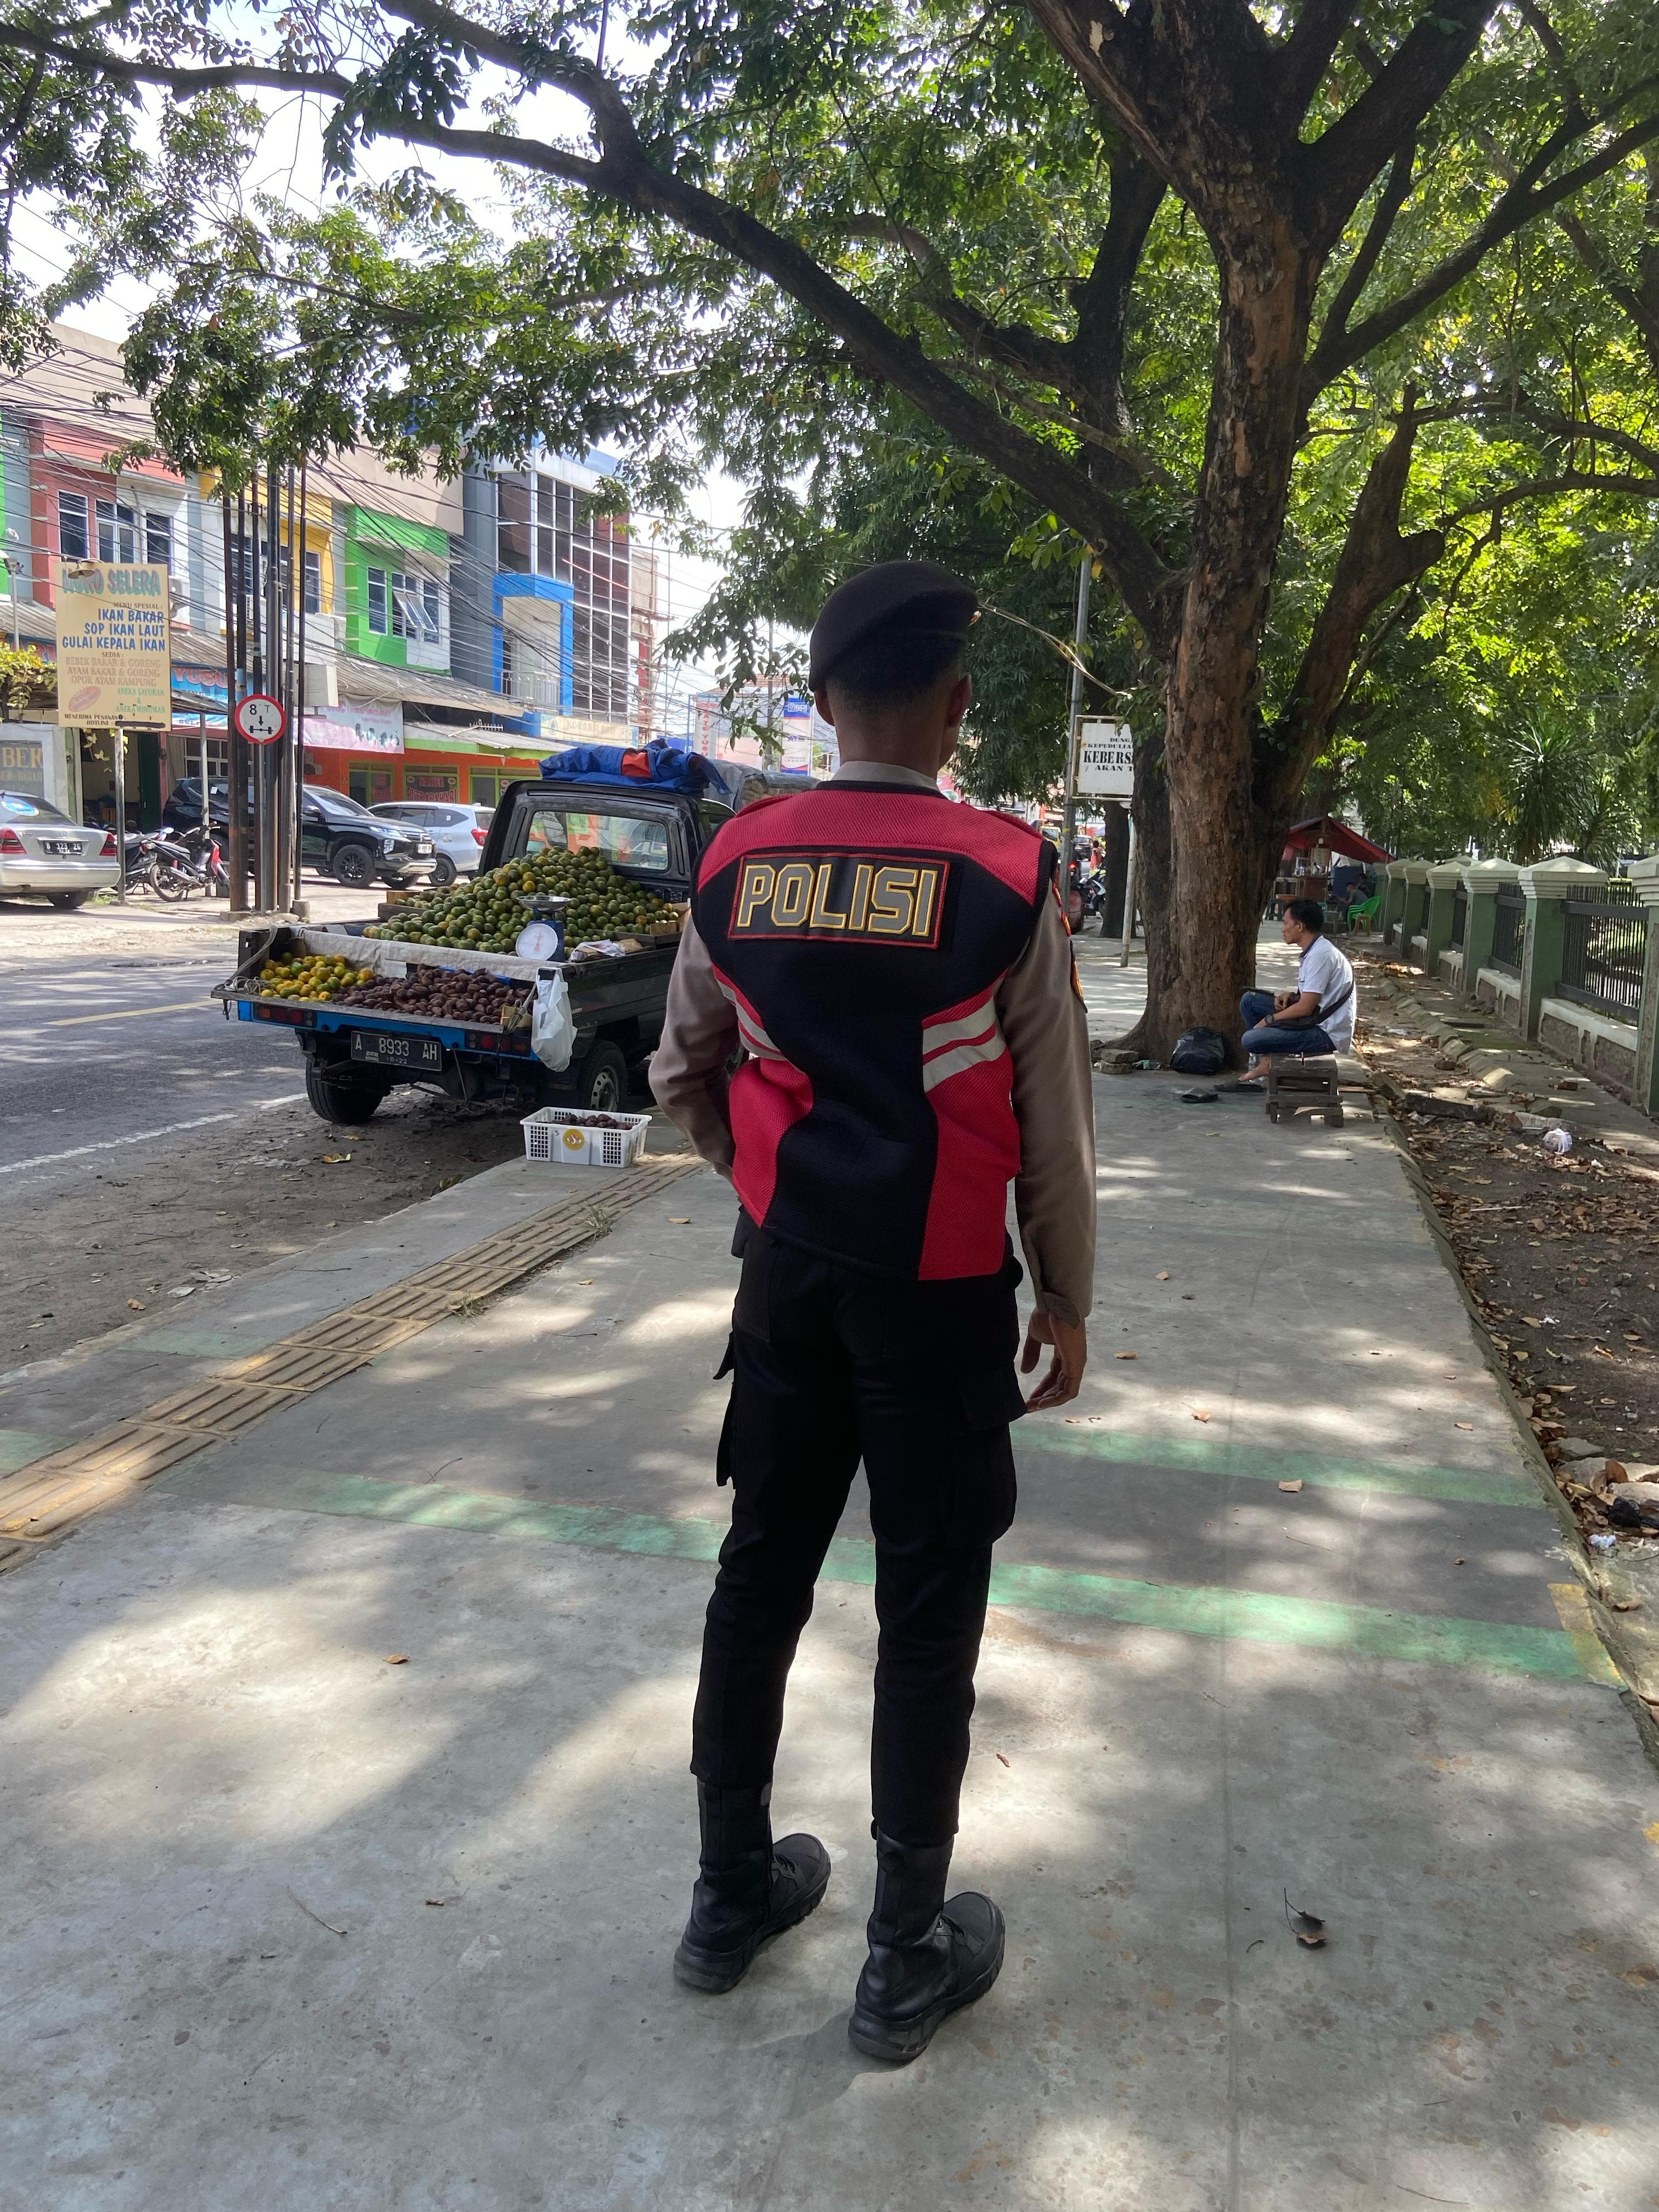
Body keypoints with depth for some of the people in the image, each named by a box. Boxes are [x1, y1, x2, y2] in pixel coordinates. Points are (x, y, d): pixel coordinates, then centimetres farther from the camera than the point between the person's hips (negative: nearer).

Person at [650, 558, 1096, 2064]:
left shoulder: (738, 867, -2)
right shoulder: (1007, 877, -13)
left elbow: (685, 1076, 8)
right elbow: (1053, 1126, -8)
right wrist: (1066, 1301, 4)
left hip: (788, 1275, 4)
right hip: (939, 1298, -4)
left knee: (761, 1574, 16)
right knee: (929, 1611, 9)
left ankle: (732, 1894, 34)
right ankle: (909, 1958, 25)